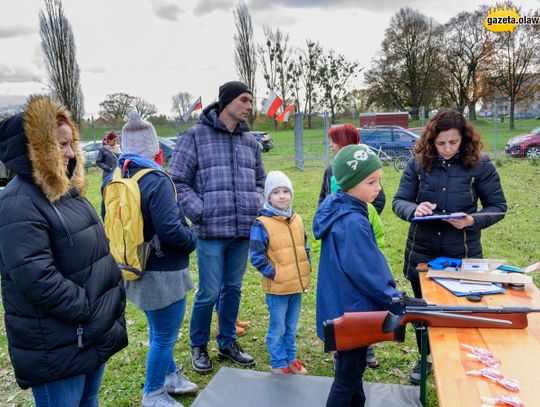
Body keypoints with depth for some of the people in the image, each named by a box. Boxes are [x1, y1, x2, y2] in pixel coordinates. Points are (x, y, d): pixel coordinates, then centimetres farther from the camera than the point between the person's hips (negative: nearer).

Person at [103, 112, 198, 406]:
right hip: (162, 274, -9)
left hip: (136, 269, 9)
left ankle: (169, 376, 44)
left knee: (158, 331, 26)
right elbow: (171, 231, -26)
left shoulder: (112, 180, 2)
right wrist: (193, 239, -7)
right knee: (164, 337, 10)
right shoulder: (156, 181, -23)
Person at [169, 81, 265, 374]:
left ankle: (227, 343, 33)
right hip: (211, 231, -5)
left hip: (244, 230, 5)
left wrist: (257, 206, 7)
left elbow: (260, 180, 24)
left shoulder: (250, 141, 13)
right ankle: (198, 346, 25)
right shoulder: (196, 135, -3)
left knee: (233, 289, 15)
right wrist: (199, 212, -12)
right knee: (209, 293, 1)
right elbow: (177, 181, -4)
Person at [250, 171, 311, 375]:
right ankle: (279, 364, 25)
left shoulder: (297, 220, 6)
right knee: (278, 329, 8)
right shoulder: (262, 224, -14)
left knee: (291, 327, 19)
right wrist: (273, 273, -16)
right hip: (277, 287, -6)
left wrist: (306, 269, 7)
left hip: (297, 284, 6)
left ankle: (290, 358, 36)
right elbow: (257, 256, -14)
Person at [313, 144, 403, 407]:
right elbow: (366, 273, -24)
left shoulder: (339, 210, 4)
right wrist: (398, 303, -14)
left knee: (353, 368, 25)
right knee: (348, 376, 7)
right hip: (351, 311, -10)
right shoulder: (353, 222, -26)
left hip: (343, 307, 10)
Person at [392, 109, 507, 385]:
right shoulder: (418, 163, -6)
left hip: (462, 253, -1)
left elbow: (497, 206, -3)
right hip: (421, 252, 2)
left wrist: (472, 221, -22)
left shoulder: (479, 164, -9)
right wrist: (414, 210, -27)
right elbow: (398, 201, -5)